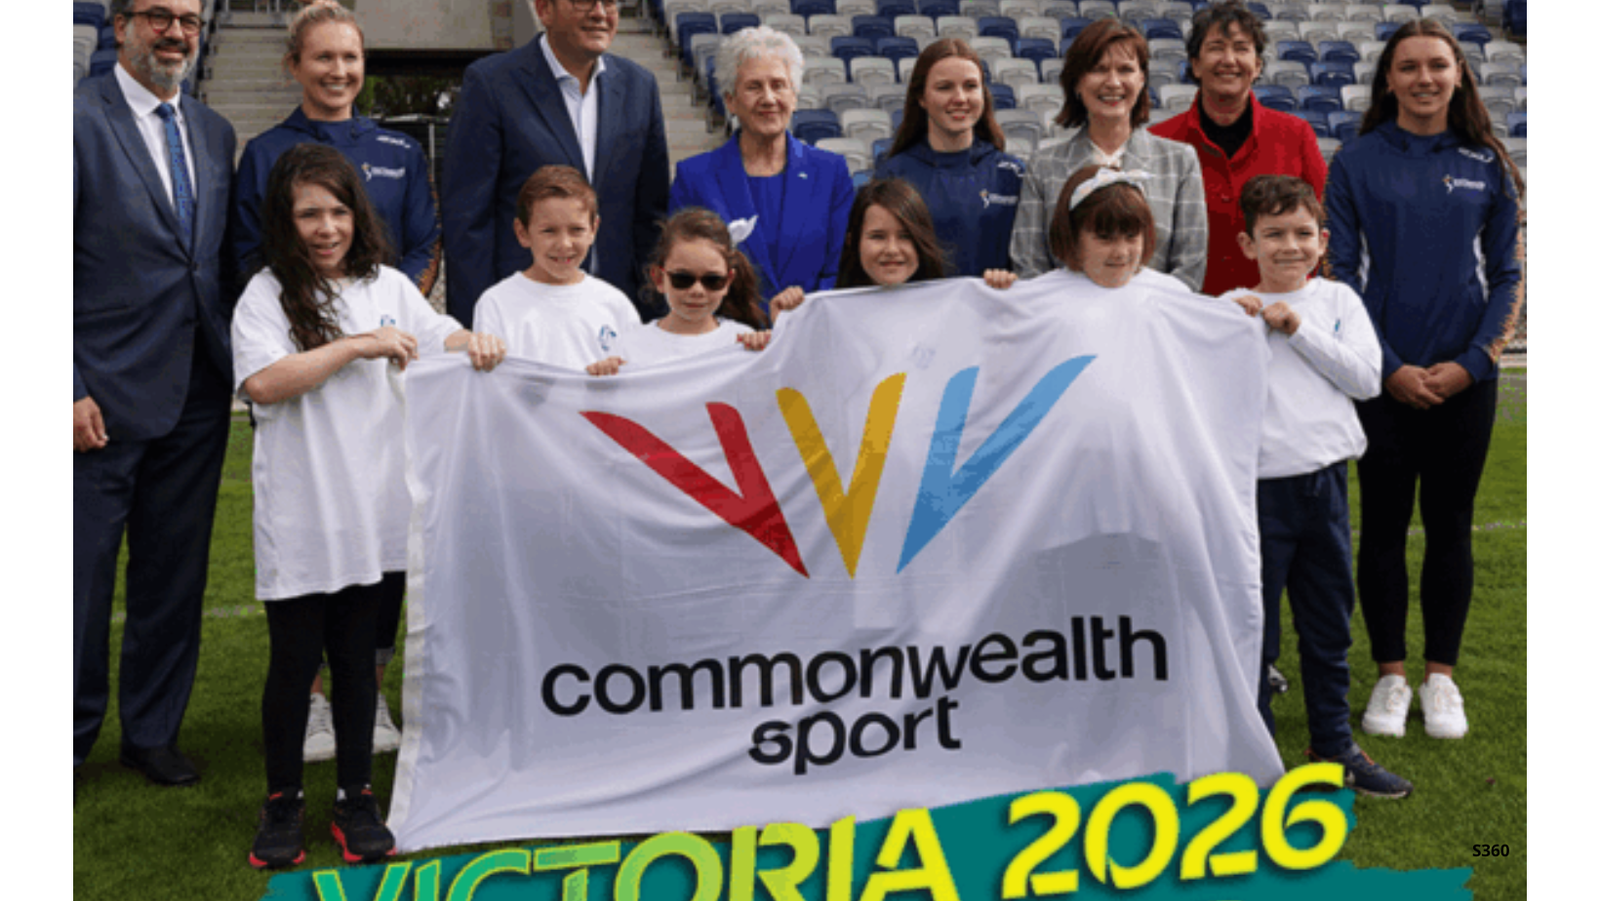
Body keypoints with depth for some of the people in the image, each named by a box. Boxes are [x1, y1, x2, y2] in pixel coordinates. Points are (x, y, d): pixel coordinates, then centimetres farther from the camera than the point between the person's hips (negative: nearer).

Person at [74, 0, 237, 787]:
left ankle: (153, 730, 28)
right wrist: (69, 391, -14)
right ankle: (71, 736, 22)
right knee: (83, 572, 4)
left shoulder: (215, 133, 12)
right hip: (106, 396, -5)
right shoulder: (80, 119, -7)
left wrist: (237, 364, 7)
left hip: (197, 397, 6)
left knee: (174, 573, 13)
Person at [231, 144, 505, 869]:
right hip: (298, 517, -3)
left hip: (372, 509, 3)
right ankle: (282, 801, 24)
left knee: (356, 658, 13)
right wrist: (356, 346, -19)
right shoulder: (267, 294, -4)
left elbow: (436, 337, 7)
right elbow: (263, 382, -18)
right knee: (293, 661, 6)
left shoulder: (386, 286, 8)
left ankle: (356, 797, 25)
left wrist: (475, 343, -16)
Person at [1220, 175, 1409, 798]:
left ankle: (1334, 747, 28)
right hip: (1259, 484, -3)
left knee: (1329, 625, 14)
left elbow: (1366, 378, -2)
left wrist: (1298, 328, -8)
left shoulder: (1337, 301, 9)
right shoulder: (1232, 308, 0)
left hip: (1326, 480, 3)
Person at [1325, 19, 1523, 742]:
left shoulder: (1488, 167, 5)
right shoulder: (1357, 164, 1)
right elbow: (1341, 272, -1)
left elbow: (1507, 276, 6)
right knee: (1384, 524, 5)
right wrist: (1389, 368, -8)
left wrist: (1470, 363, -7)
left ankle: (1441, 674, 20)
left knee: (1450, 525, 7)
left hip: (1464, 379, 1)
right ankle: (1390, 676, 17)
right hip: (1384, 376, -1)